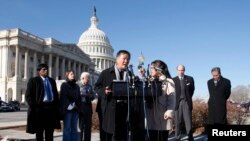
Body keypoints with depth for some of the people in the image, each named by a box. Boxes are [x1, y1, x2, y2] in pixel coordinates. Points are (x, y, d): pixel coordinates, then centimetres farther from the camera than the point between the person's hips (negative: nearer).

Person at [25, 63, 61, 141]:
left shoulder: (52, 81, 16)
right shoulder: (33, 81, 0)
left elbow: (56, 94, 19)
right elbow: (28, 95, -4)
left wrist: (57, 106, 7)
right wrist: (34, 106, -14)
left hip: (51, 108, 5)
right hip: (39, 108, -5)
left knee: (50, 132, 9)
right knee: (39, 131, 3)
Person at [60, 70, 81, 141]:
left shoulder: (76, 86, 17)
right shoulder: (64, 85, 2)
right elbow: (62, 98, -5)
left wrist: (78, 108, 5)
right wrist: (63, 110, -12)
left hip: (75, 110, 5)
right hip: (67, 110, -5)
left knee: (74, 129, 7)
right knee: (67, 128, -4)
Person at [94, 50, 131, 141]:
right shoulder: (106, 73, 5)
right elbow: (97, 86, 5)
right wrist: (104, 91, -14)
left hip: (125, 107, 3)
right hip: (111, 107, -3)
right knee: (111, 134, 1)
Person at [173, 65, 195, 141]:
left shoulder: (190, 79, 6)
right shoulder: (173, 80, 4)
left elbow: (192, 90, 15)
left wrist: (188, 98, 11)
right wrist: (175, 100, 1)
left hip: (186, 102, 0)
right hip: (177, 102, 0)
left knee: (188, 121, -1)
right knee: (178, 122, 3)